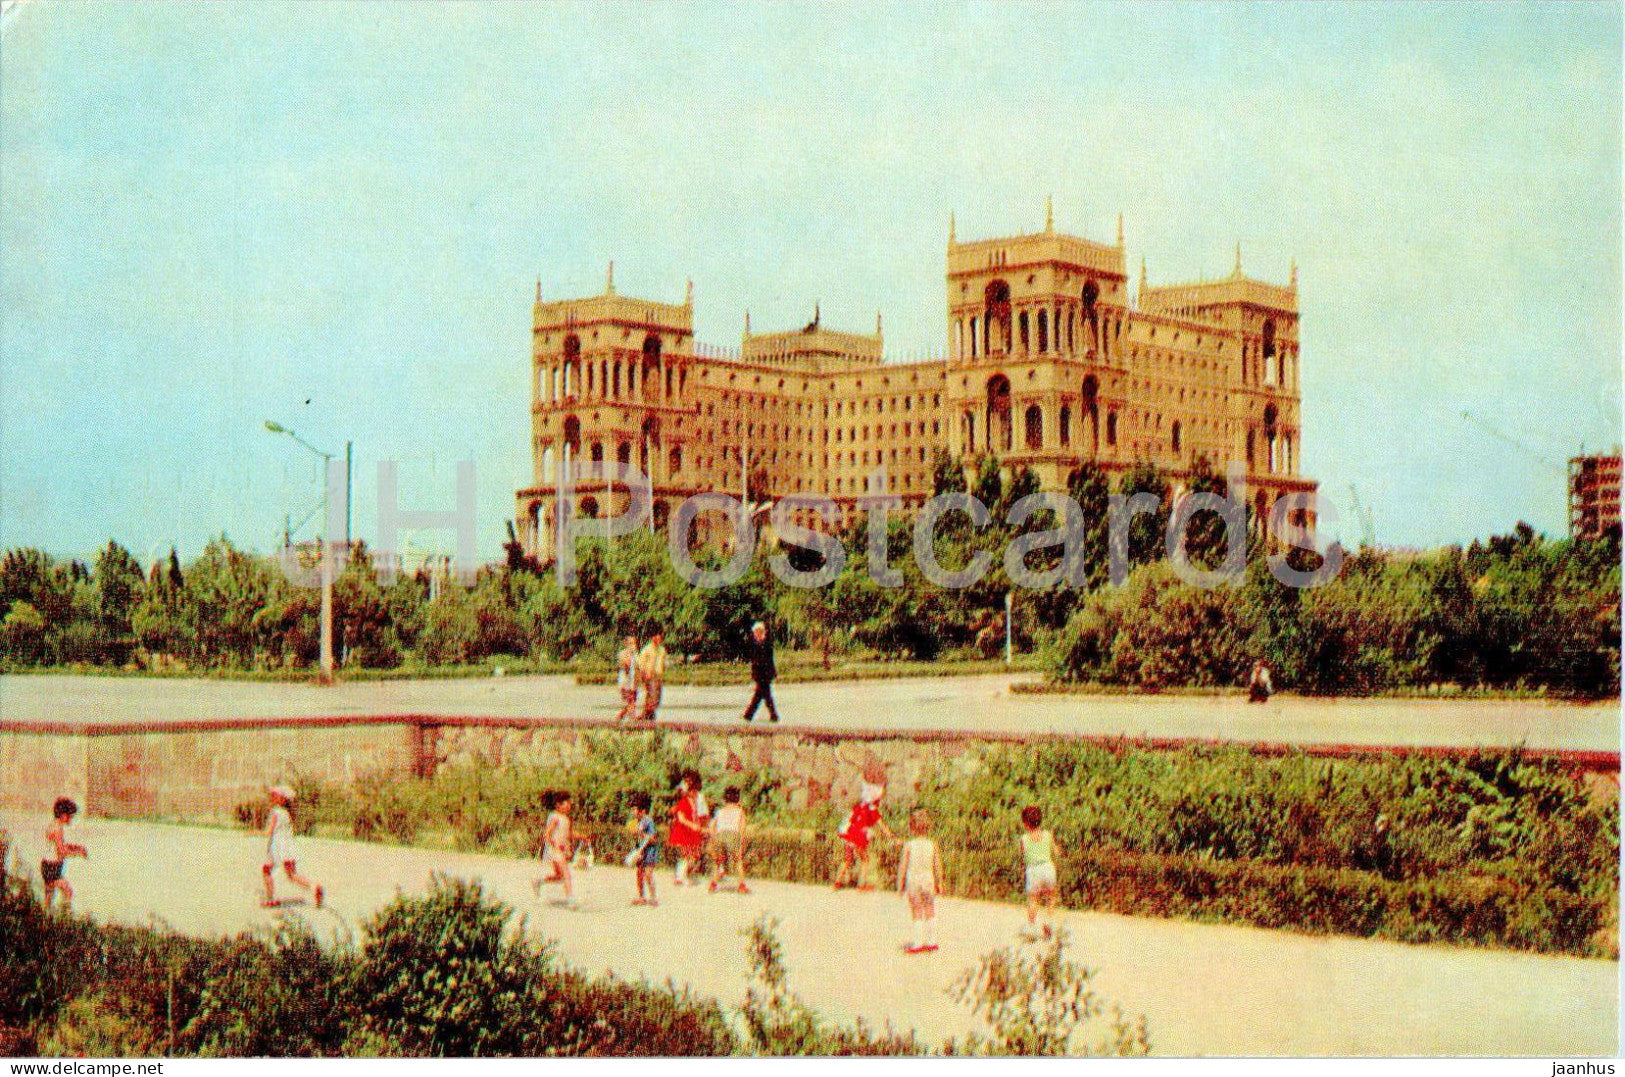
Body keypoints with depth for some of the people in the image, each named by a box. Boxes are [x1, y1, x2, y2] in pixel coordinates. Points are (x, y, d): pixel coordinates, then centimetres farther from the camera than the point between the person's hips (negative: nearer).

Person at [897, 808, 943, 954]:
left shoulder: (908, 845, -10)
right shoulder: (932, 844, -4)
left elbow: (902, 866, -6)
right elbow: (937, 866, 2)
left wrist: (900, 885, 4)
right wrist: (939, 883, 13)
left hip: (913, 882, -2)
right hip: (928, 881, 2)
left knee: (917, 914, 5)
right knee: (930, 912, 14)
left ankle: (918, 943, 6)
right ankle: (932, 941, 20)